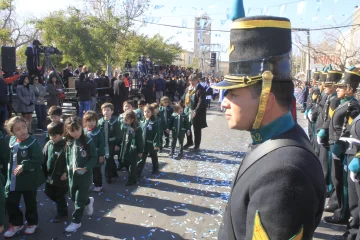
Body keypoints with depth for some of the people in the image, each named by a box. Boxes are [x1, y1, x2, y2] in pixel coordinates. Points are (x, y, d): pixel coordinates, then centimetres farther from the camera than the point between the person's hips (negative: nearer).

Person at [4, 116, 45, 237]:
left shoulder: (32, 142, -18)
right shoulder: (12, 141, 1)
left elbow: (39, 160, -22)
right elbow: (8, 157, 16)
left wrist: (24, 166, -24)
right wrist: (8, 170, 7)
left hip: (29, 180, -5)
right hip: (12, 180, 5)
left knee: (30, 203, 13)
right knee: (10, 203, 14)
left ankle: (32, 223, 36)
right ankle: (16, 223, 36)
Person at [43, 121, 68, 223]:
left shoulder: (66, 146, -20)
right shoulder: (48, 144, -2)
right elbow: (43, 159, 7)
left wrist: (66, 172, -20)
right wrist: (44, 172, 6)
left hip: (61, 177, -7)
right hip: (50, 175, 7)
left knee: (60, 196, 9)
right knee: (49, 193, 22)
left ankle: (62, 213, 31)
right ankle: (61, 205, 46)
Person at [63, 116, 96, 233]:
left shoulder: (88, 142, -14)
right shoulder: (68, 143, 0)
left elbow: (94, 158, -11)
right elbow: (67, 158, 8)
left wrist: (86, 168, -23)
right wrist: (68, 169, -3)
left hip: (85, 175, -5)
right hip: (72, 175, 5)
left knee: (79, 199, 4)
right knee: (73, 197, 19)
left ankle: (76, 221, 20)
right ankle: (88, 201, 46)